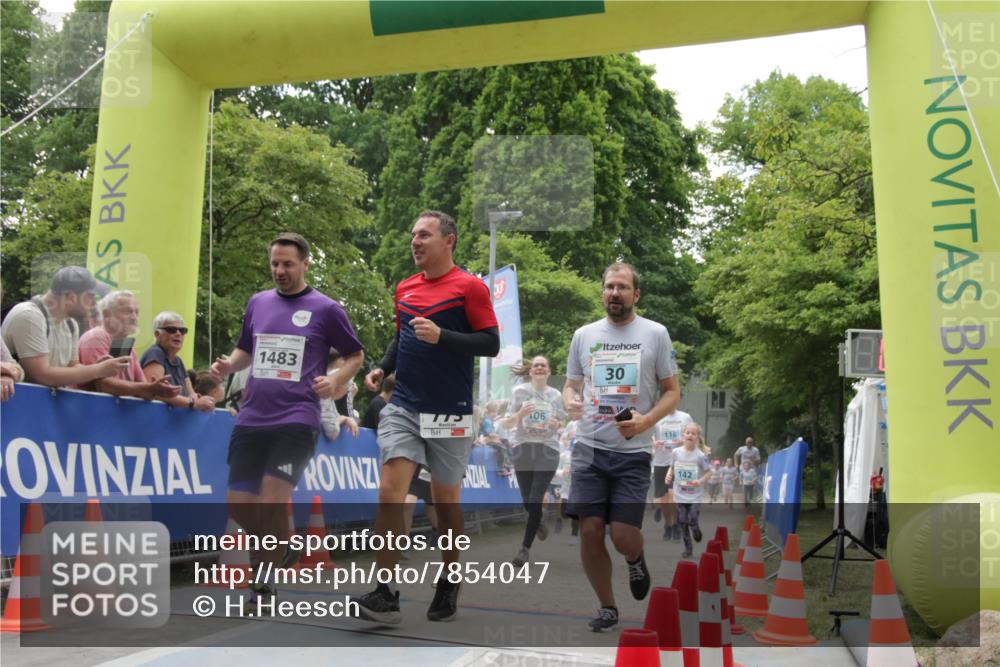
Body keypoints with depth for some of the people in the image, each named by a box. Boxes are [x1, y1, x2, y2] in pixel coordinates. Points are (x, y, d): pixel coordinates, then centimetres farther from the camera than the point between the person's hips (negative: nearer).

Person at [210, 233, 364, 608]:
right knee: (237, 504, 2)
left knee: (272, 501, -14)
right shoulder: (257, 303, 12)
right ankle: (280, 549, 30)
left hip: (296, 419, -5)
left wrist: (336, 380, -11)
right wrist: (228, 365, 3)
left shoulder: (326, 309, 0)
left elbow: (356, 355, 8)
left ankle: (261, 585, 4)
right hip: (250, 418, 5)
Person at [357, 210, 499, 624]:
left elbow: (491, 344, -10)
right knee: (390, 492, -10)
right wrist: (382, 368, 6)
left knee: (446, 502, 8)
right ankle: (385, 594, -6)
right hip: (403, 407, 4)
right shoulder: (404, 289, 11)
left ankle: (448, 586, 28)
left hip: (449, 415, -4)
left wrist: (442, 336, -21)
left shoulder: (470, 287, -6)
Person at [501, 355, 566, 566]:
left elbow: (561, 422, 17)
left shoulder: (556, 395, 5)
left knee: (535, 500, -9)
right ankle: (539, 522, 43)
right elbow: (505, 424, -3)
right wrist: (519, 414, -23)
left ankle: (525, 548, 0)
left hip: (548, 450, 0)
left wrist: (556, 424, -7)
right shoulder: (519, 391, -1)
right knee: (527, 501, 7)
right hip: (523, 448, 0)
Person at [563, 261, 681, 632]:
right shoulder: (584, 334, 9)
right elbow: (571, 384, 17)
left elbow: (672, 391, 3)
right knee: (590, 532, 0)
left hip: (633, 451, -2)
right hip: (589, 447, 3)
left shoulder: (655, 334, 0)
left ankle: (636, 560, 31)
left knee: (623, 537, -8)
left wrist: (647, 420, -15)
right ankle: (607, 607, 20)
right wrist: (570, 402, -7)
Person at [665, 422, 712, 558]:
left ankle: (697, 532, 29)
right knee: (683, 523, 6)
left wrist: (701, 481, -19)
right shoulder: (676, 452, -2)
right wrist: (669, 475, -6)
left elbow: (709, 472, -3)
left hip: (695, 497, -3)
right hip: (680, 495, 3)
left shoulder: (700, 456, -11)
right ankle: (688, 548, 21)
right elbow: (672, 467, 13)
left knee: (692, 522, -6)